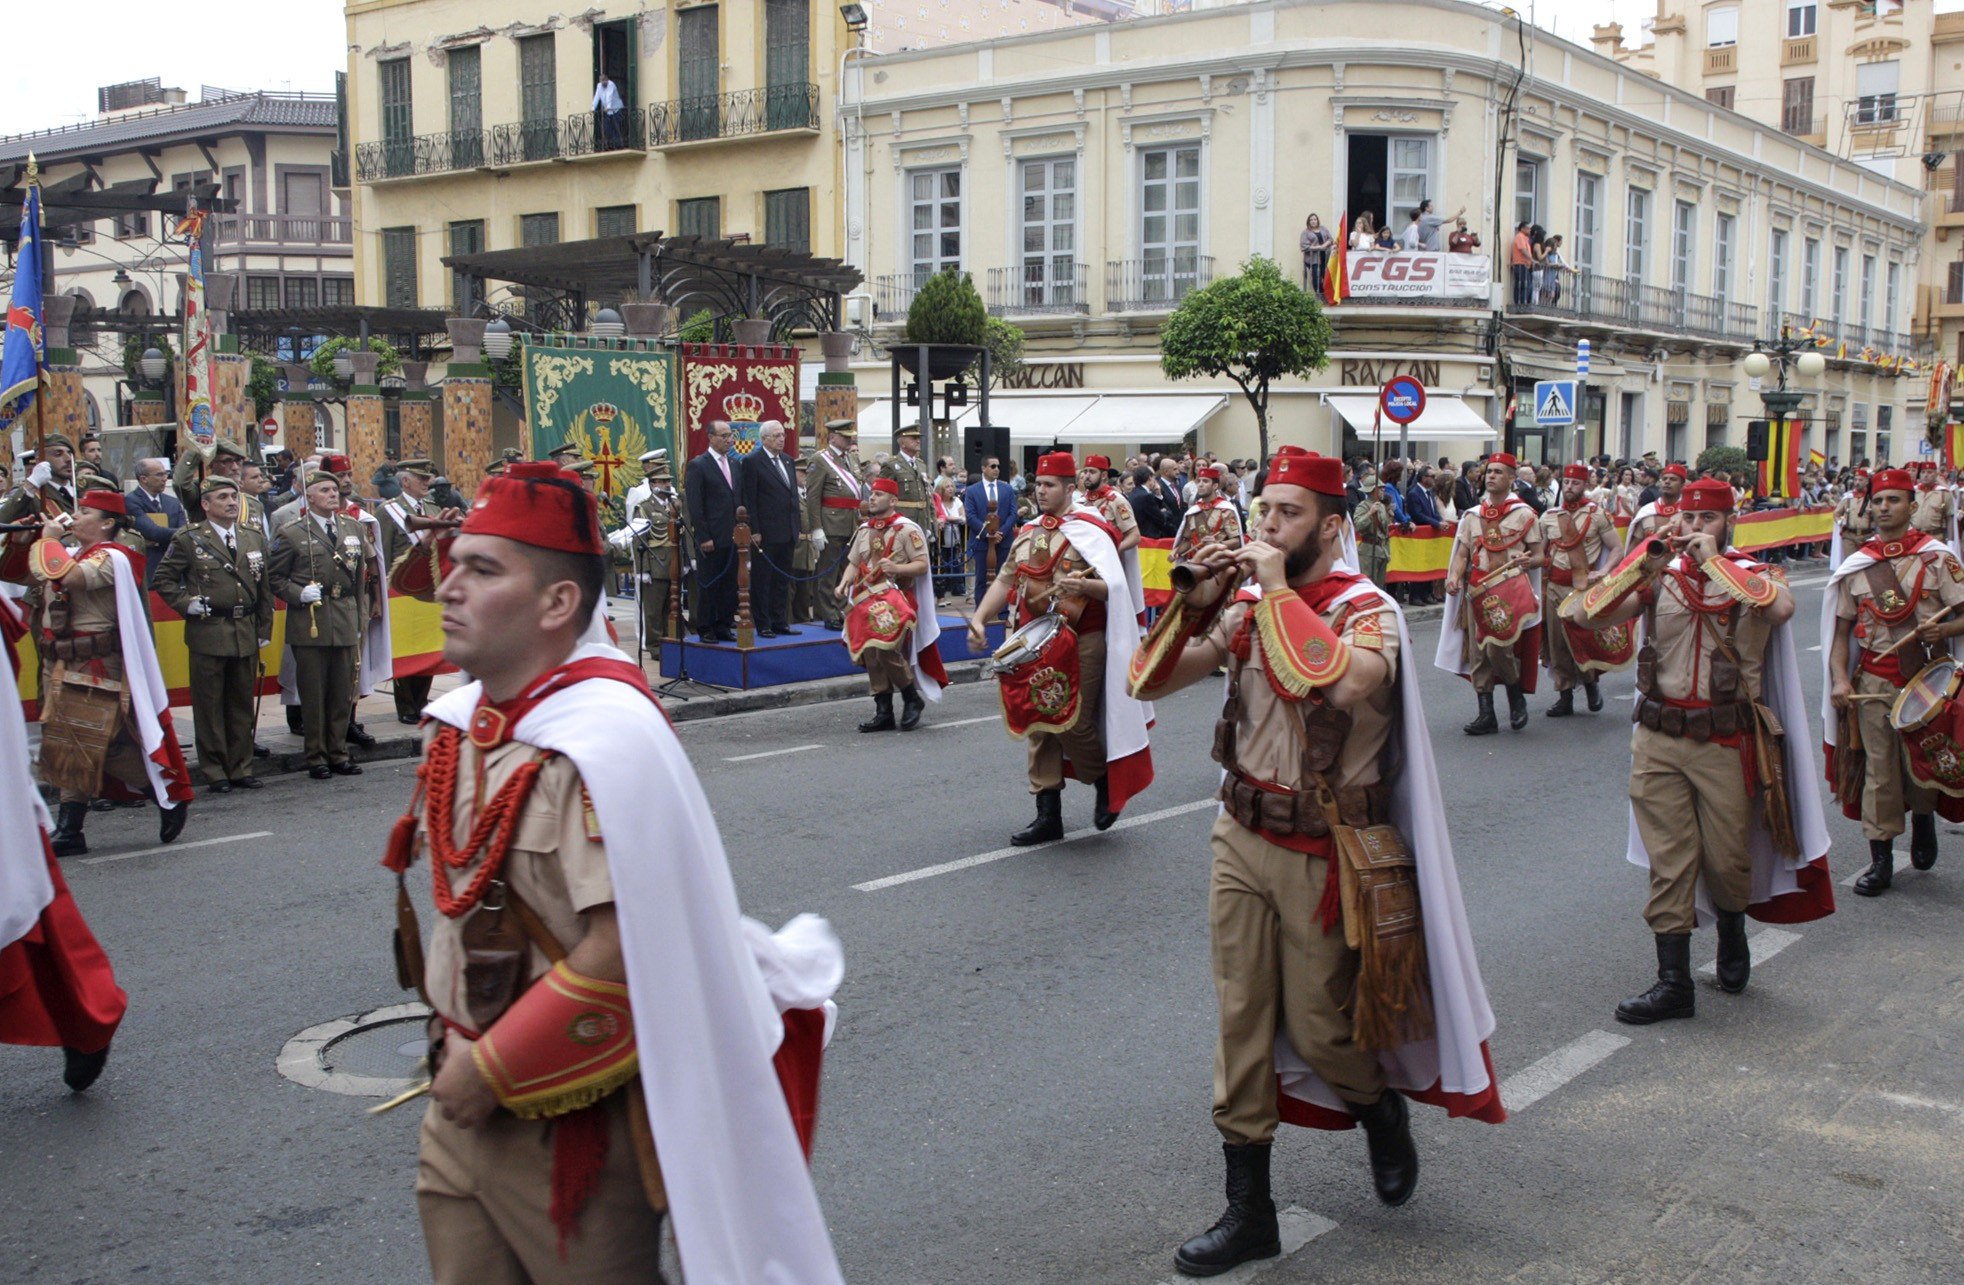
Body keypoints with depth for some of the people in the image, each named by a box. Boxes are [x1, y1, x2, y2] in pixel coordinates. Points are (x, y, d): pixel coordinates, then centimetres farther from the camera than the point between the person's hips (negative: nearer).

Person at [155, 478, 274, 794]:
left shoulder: (255, 538, 11)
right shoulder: (190, 539, -1)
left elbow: (266, 587, 14)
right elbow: (163, 578, 2)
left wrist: (264, 630, 11)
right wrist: (186, 603, -10)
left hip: (246, 633, 4)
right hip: (208, 633, -4)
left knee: (243, 703, 9)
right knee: (210, 705, 2)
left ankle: (241, 767, 18)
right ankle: (214, 771, 9)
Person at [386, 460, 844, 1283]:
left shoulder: (604, 739, -23)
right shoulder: (458, 724, 4)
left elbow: (620, 952, -27)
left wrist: (492, 1069, -18)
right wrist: (454, 1047, 12)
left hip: (569, 1117, -7)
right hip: (462, 1101, 7)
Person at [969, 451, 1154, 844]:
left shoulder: (1089, 530, -6)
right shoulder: (1028, 533, 13)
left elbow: (1115, 587, -13)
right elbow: (1005, 581, 15)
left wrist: (1082, 585, -32)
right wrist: (978, 619, 3)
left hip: (1080, 644, -6)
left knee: (1072, 722, -8)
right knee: (1038, 724, 6)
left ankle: (1107, 785, 20)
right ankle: (1048, 815, 12)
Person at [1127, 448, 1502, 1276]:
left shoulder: (1367, 610, -13)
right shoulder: (1245, 606, 3)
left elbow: (1348, 682, -37)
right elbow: (1150, 684, 0)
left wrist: (1280, 589, -27)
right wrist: (1197, 601, -13)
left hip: (1320, 853, -5)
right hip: (1241, 837, 5)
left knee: (1319, 1026, 6)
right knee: (1242, 1021, 7)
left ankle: (1383, 1114, 40)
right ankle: (1247, 1213, 17)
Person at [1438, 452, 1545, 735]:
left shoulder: (1524, 514, 6)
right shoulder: (1472, 516, 16)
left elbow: (1538, 555, 7)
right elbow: (1462, 553, 12)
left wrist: (1528, 560, -17)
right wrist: (1454, 577, -7)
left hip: (1510, 590, -4)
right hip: (1477, 592, 4)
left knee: (1497, 645, -19)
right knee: (1478, 651, 2)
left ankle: (1516, 697, 8)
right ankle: (1486, 715, 9)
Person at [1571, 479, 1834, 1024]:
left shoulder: (1753, 576, 1)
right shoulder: (1658, 576, 5)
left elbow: (1780, 608, -24)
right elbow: (1587, 613, -8)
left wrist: (1714, 559, -18)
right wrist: (1647, 556, -14)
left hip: (1725, 742, -1)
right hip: (1659, 739, 1)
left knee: (1726, 857, 8)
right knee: (1668, 861, 1)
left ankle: (1732, 937, 39)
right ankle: (1673, 983, 8)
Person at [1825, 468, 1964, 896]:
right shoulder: (1856, 565, 6)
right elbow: (1842, 629, 9)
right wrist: (1839, 679, -3)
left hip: (1926, 679, -2)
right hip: (1873, 682, 2)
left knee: (1921, 763, 6)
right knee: (1878, 767, 2)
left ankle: (1924, 816, 38)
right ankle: (1880, 858, 8)